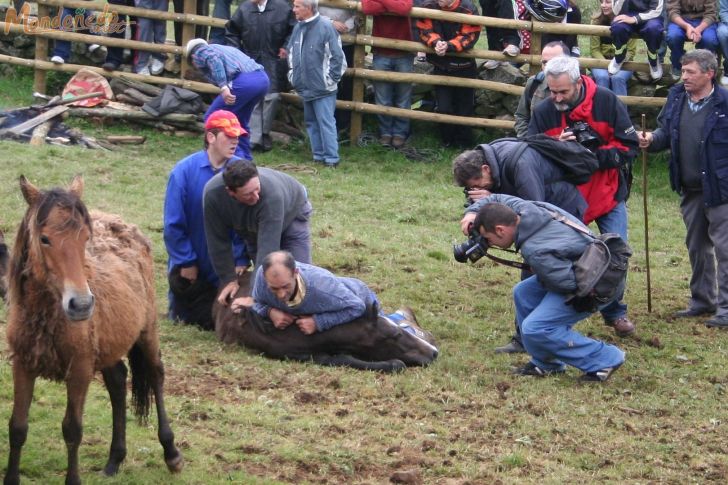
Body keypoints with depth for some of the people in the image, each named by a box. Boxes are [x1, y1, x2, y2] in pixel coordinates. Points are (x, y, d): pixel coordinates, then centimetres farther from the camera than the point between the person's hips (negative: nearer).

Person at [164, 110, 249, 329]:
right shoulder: (184, 171, -14)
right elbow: (173, 224, -10)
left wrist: (241, 260, -13)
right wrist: (186, 262, -10)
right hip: (192, 268, -2)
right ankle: (177, 306, 37)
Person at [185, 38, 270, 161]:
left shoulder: (199, 52, 13)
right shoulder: (223, 48, 37)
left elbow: (214, 60, -10)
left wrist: (223, 87, -19)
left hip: (244, 81, -8)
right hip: (263, 78, 8)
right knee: (240, 121, 26)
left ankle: (236, 157, 1)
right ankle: (245, 159, 27)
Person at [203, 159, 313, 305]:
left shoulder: (272, 194, -47)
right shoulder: (212, 193, -37)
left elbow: (268, 247, -45)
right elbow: (218, 241, -24)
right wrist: (229, 280, -19)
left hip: (290, 215, -3)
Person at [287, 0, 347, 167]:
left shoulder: (325, 27, -15)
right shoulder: (298, 28, 7)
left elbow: (337, 57, -13)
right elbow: (291, 52, 22)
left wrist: (330, 79, -11)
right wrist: (292, 74, 16)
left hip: (322, 89, -8)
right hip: (305, 88, 8)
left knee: (326, 122, -7)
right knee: (311, 122, 13)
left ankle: (331, 158, -4)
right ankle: (318, 155, 21)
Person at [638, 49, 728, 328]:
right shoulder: (676, 98, 4)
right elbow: (666, 132, 14)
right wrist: (652, 140, -7)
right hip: (690, 190, 7)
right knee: (696, 247, 17)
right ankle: (702, 300, 30)